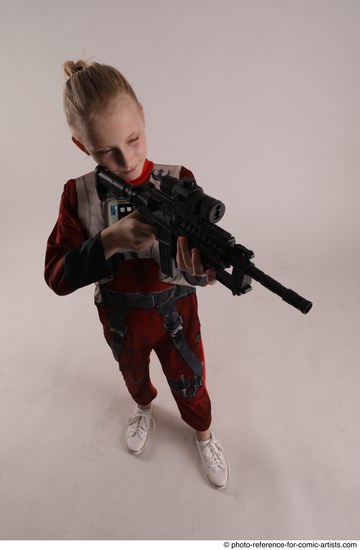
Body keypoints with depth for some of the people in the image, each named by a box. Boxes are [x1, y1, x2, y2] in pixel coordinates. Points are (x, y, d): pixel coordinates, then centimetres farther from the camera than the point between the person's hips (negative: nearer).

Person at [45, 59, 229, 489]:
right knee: (134, 373, 31)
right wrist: (110, 241, -36)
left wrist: (198, 270, -47)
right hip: (120, 319, 2)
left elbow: (200, 254, -22)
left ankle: (203, 434, 55)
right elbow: (57, 276, -19)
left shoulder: (179, 182, -19)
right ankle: (144, 408, 67)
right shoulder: (79, 194, -16)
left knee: (189, 382, 21)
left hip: (176, 312, -1)